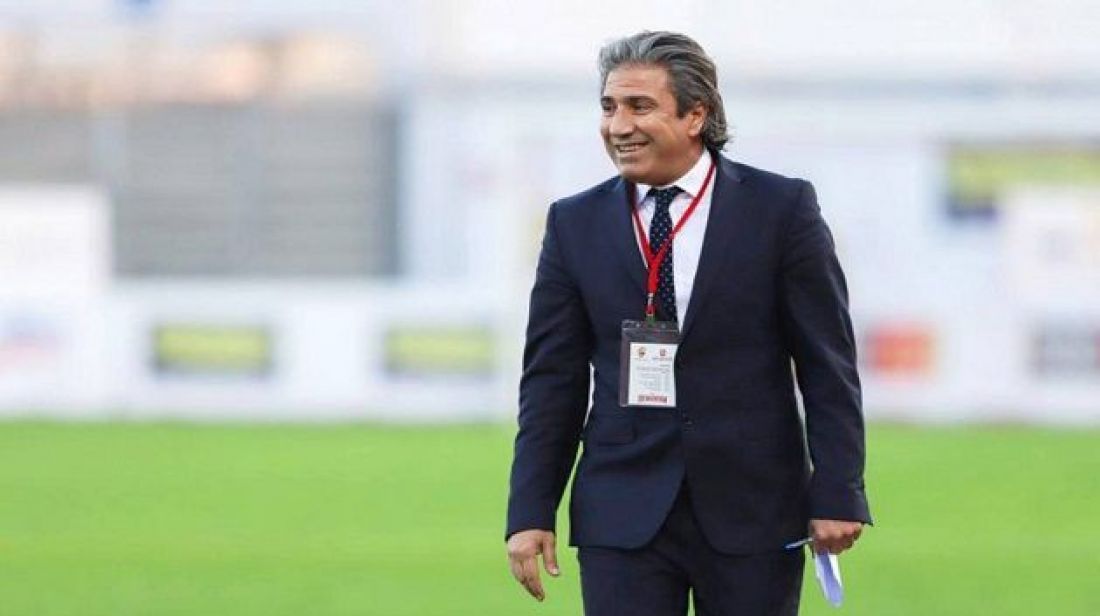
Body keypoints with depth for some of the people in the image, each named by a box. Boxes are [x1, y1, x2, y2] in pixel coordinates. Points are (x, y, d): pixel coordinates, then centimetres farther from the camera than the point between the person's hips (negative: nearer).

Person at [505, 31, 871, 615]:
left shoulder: (780, 209, 0)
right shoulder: (576, 225, 7)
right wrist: (531, 514, 0)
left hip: (752, 508, -1)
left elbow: (827, 365, 0)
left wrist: (836, 493, -7)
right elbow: (552, 380, 7)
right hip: (623, 516, 1)